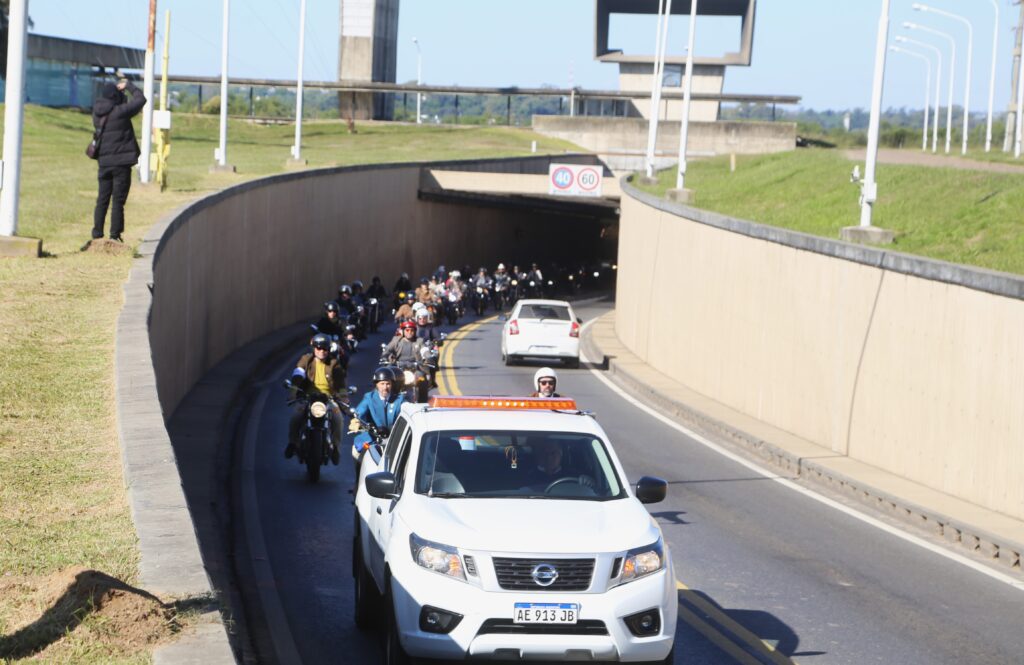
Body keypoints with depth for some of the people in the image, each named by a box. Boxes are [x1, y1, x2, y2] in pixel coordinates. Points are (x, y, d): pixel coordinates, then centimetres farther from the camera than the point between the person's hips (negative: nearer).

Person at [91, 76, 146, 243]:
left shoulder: (97, 113, 2)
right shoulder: (119, 112, -15)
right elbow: (140, 100, -6)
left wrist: (116, 88, 14)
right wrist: (129, 86, 7)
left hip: (104, 161, 6)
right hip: (121, 161, -6)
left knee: (102, 199, 13)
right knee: (118, 200, -1)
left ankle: (97, 232, 15)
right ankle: (115, 235, -1)